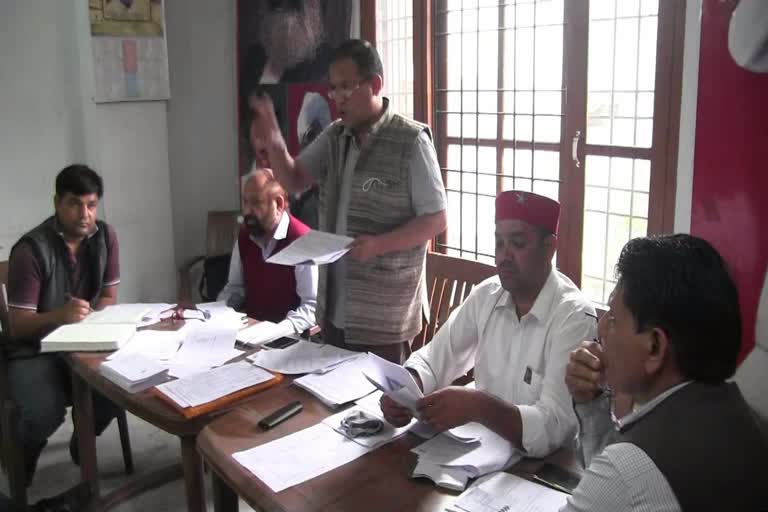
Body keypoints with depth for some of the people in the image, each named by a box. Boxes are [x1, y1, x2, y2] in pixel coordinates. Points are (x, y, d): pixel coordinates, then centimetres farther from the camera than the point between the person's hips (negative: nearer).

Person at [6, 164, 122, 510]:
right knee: (46, 413, -30)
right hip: (34, 349, -4)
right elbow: (18, 326, -16)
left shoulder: (105, 237, -2)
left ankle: (82, 442, 11)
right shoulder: (31, 249, -17)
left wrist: (87, 315, -17)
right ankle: (21, 461, 10)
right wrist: (60, 315, -36)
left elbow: (108, 299, 5)